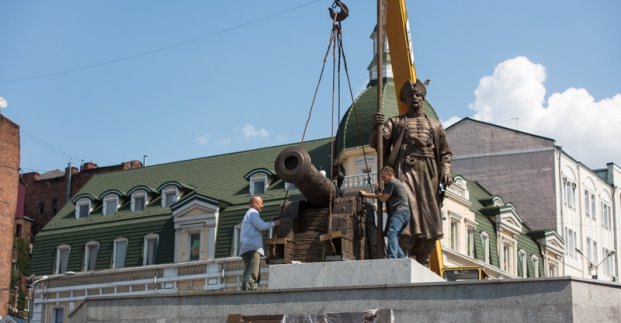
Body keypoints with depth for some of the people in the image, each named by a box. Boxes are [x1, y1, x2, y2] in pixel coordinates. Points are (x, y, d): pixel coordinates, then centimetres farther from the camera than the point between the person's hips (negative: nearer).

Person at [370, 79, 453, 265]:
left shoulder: (435, 125, 24)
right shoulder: (395, 122, 19)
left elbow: (445, 152, 18)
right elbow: (377, 144, 6)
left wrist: (446, 171, 0)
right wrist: (377, 127, -14)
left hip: (428, 173, 2)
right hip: (404, 171, -2)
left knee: (429, 215, -3)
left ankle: (423, 262, 2)